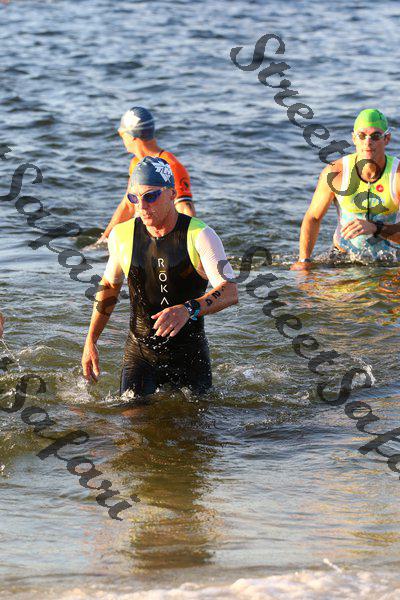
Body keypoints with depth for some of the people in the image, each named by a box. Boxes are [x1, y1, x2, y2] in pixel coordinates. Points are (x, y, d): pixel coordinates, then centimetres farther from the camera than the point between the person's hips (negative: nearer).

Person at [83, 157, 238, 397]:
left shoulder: (200, 236, -14)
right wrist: (91, 341, 12)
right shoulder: (121, 236, -2)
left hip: (190, 354, -1)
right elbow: (110, 285, 16)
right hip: (140, 351, 2)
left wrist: (188, 309, -43)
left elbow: (230, 292, -24)